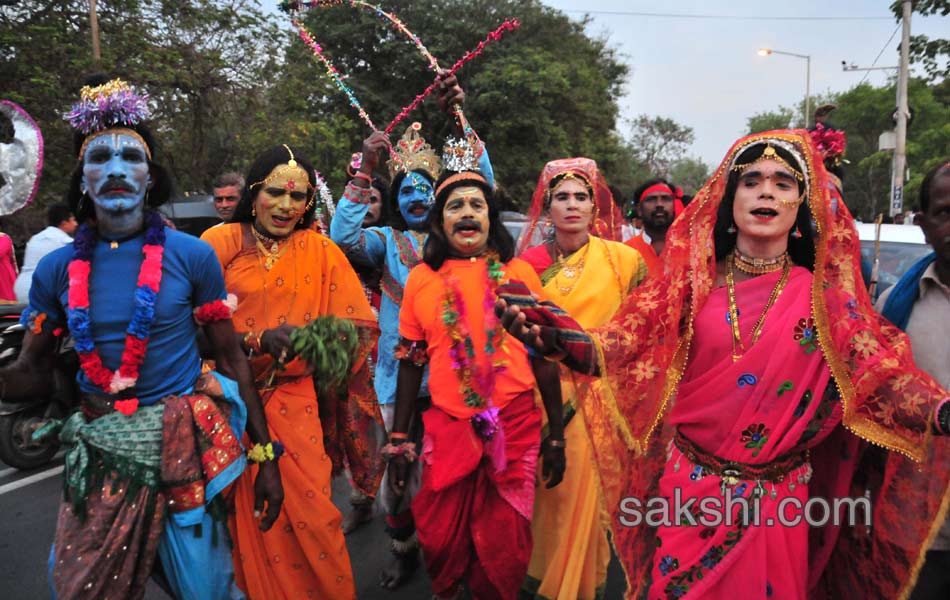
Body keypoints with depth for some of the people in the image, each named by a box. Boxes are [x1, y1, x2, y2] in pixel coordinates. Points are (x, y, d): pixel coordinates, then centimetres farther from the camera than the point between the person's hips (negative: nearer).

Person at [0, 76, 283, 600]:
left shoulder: (192, 256, -7)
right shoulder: (56, 269, -1)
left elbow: (231, 360, -3)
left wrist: (265, 456, -3)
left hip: (180, 447, -2)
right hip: (96, 455, 3)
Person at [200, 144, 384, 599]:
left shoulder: (321, 251, 3)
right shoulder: (221, 242, -2)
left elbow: (360, 325, 1)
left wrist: (327, 337, -19)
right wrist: (259, 341, -21)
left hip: (294, 402, 1)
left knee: (308, 511, 0)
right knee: (249, 515, 7)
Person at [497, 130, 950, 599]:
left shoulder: (824, 294, -2)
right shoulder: (694, 281, -4)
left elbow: (876, 373, -11)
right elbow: (627, 348, -16)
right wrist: (556, 340, -36)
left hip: (775, 501, 0)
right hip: (686, 487, 0)